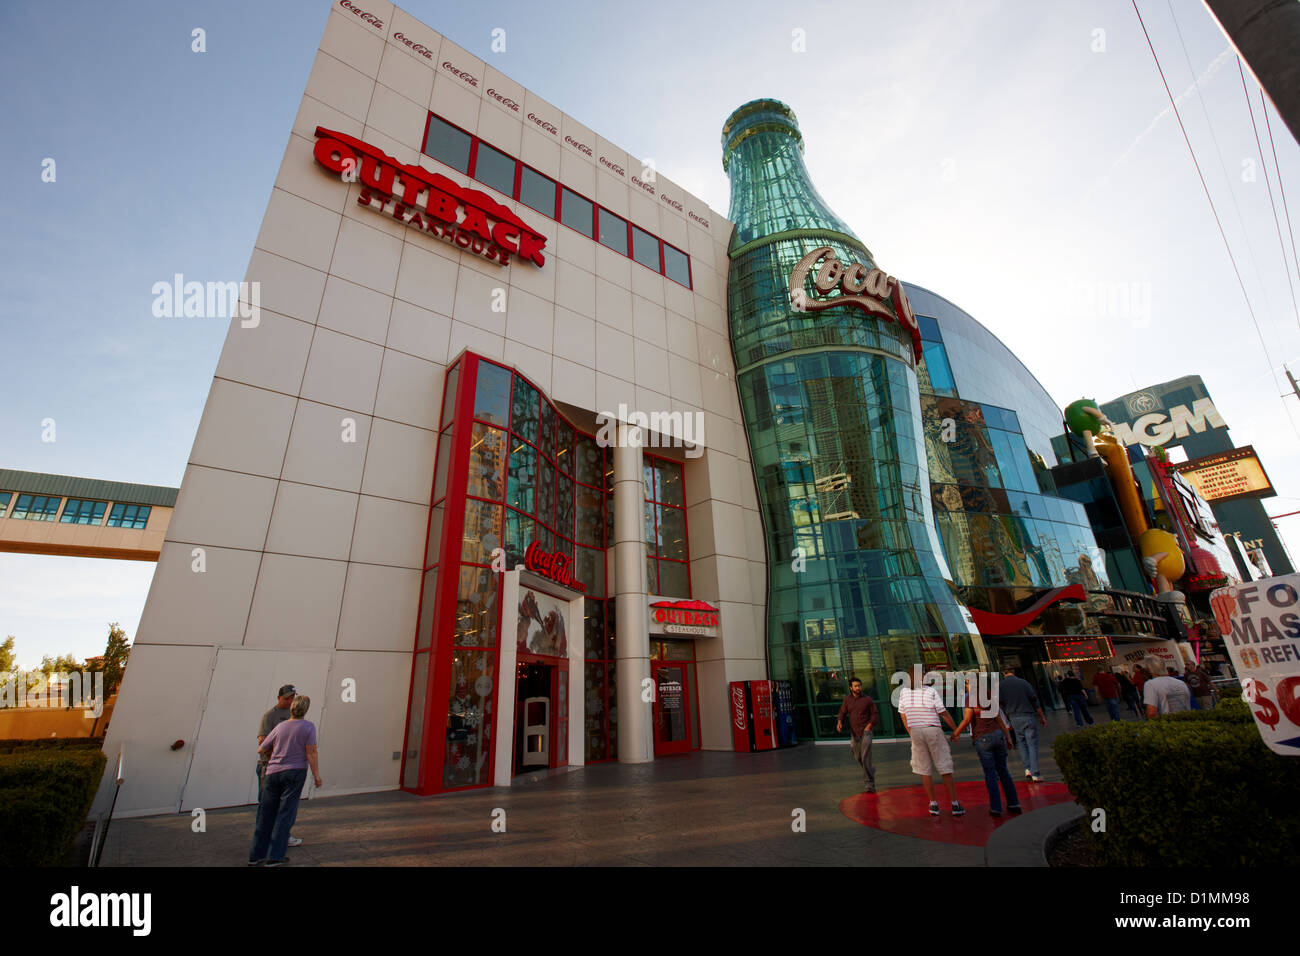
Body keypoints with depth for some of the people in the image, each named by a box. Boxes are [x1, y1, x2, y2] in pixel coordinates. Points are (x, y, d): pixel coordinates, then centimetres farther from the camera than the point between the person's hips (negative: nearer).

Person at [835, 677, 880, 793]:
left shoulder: (867, 699, -4)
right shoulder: (847, 700, 4)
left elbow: (875, 714, 0)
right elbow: (842, 713, 7)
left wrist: (869, 726, -10)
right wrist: (839, 722, -12)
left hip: (866, 730, -4)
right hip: (854, 732, 4)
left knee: (865, 756, -13)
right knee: (857, 757, 15)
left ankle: (869, 783, -4)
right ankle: (870, 770, 44)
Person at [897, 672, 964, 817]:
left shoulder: (903, 692, 3)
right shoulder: (931, 691, -8)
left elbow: (903, 716, 8)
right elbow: (944, 713, -5)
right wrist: (956, 729, 9)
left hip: (916, 732, 2)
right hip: (933, 730, -2)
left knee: (924, 770, 11)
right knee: (945, 769, 8)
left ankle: (933, 804, 14)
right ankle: (955, 805, 13)